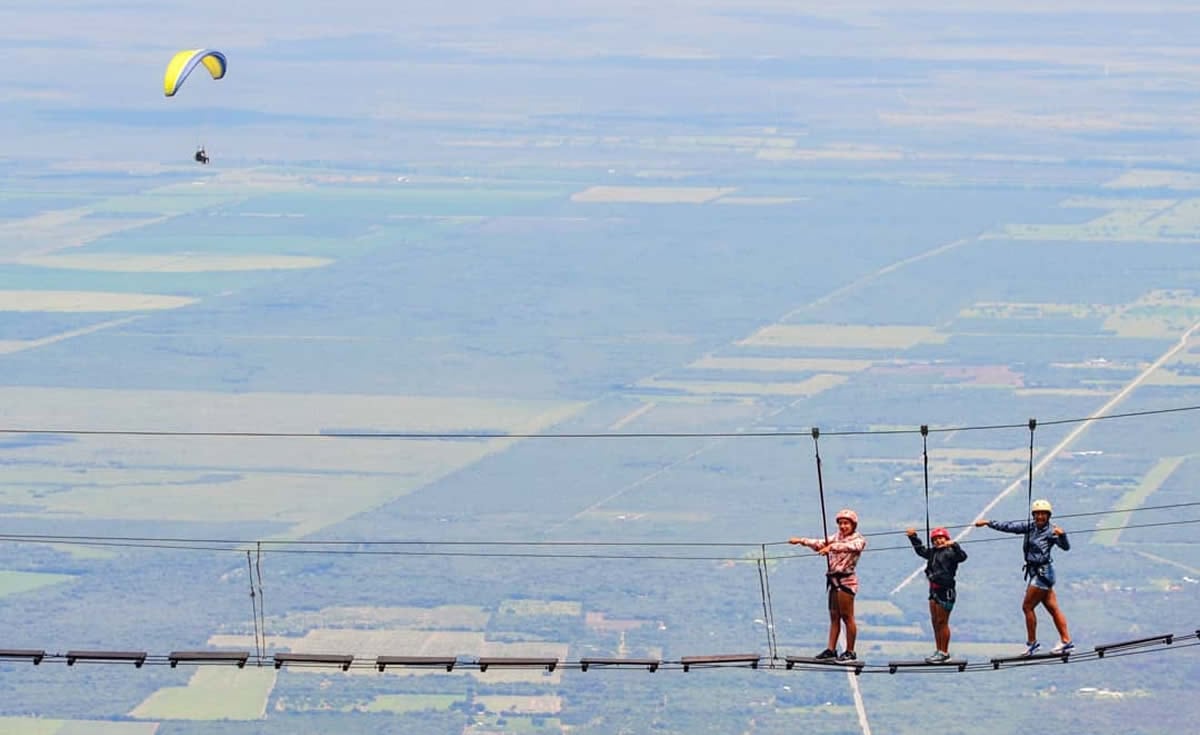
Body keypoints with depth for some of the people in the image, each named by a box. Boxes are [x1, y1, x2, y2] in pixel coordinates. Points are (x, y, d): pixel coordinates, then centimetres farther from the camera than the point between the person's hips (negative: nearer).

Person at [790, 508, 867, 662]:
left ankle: (850, 651, 2)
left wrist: (831, 547, -41)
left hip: (846, 580, -7)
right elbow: (820, 543, 7)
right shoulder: (836, 537, 16)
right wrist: (802, 541, -6)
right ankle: (831, 649, 9)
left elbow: (848, 546, -25)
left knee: (847, 616, -3)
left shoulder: (858, 540, -4)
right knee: (834, 616, 8)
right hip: (834, 579, 7)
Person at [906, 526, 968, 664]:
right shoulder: (933, 553, 14)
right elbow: (920, 550, 30)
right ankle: (938, 651, 22)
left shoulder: (949, 552, -9)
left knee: (942, 622, -3)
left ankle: (944, 653, 5)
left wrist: (954, 545, -40)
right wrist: (913, 537, 22)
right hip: (934, 590, 8)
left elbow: (962, 557, -26)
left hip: (946, 591, -8)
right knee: (935, 622, 13)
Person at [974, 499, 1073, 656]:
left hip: (1043, 572, -7)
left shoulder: (1051, 531, -12)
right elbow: (1009, 526, 12)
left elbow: (1065, 546, -20)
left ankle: (1032, 642, 6)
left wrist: (1061, 535, -41)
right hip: (1035, 572, 7)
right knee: (1053, 609, 8)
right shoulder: (1030, 527, 8)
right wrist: (988, 523, 13)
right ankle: (1066, 642, 11)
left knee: (1027, 606, -3)